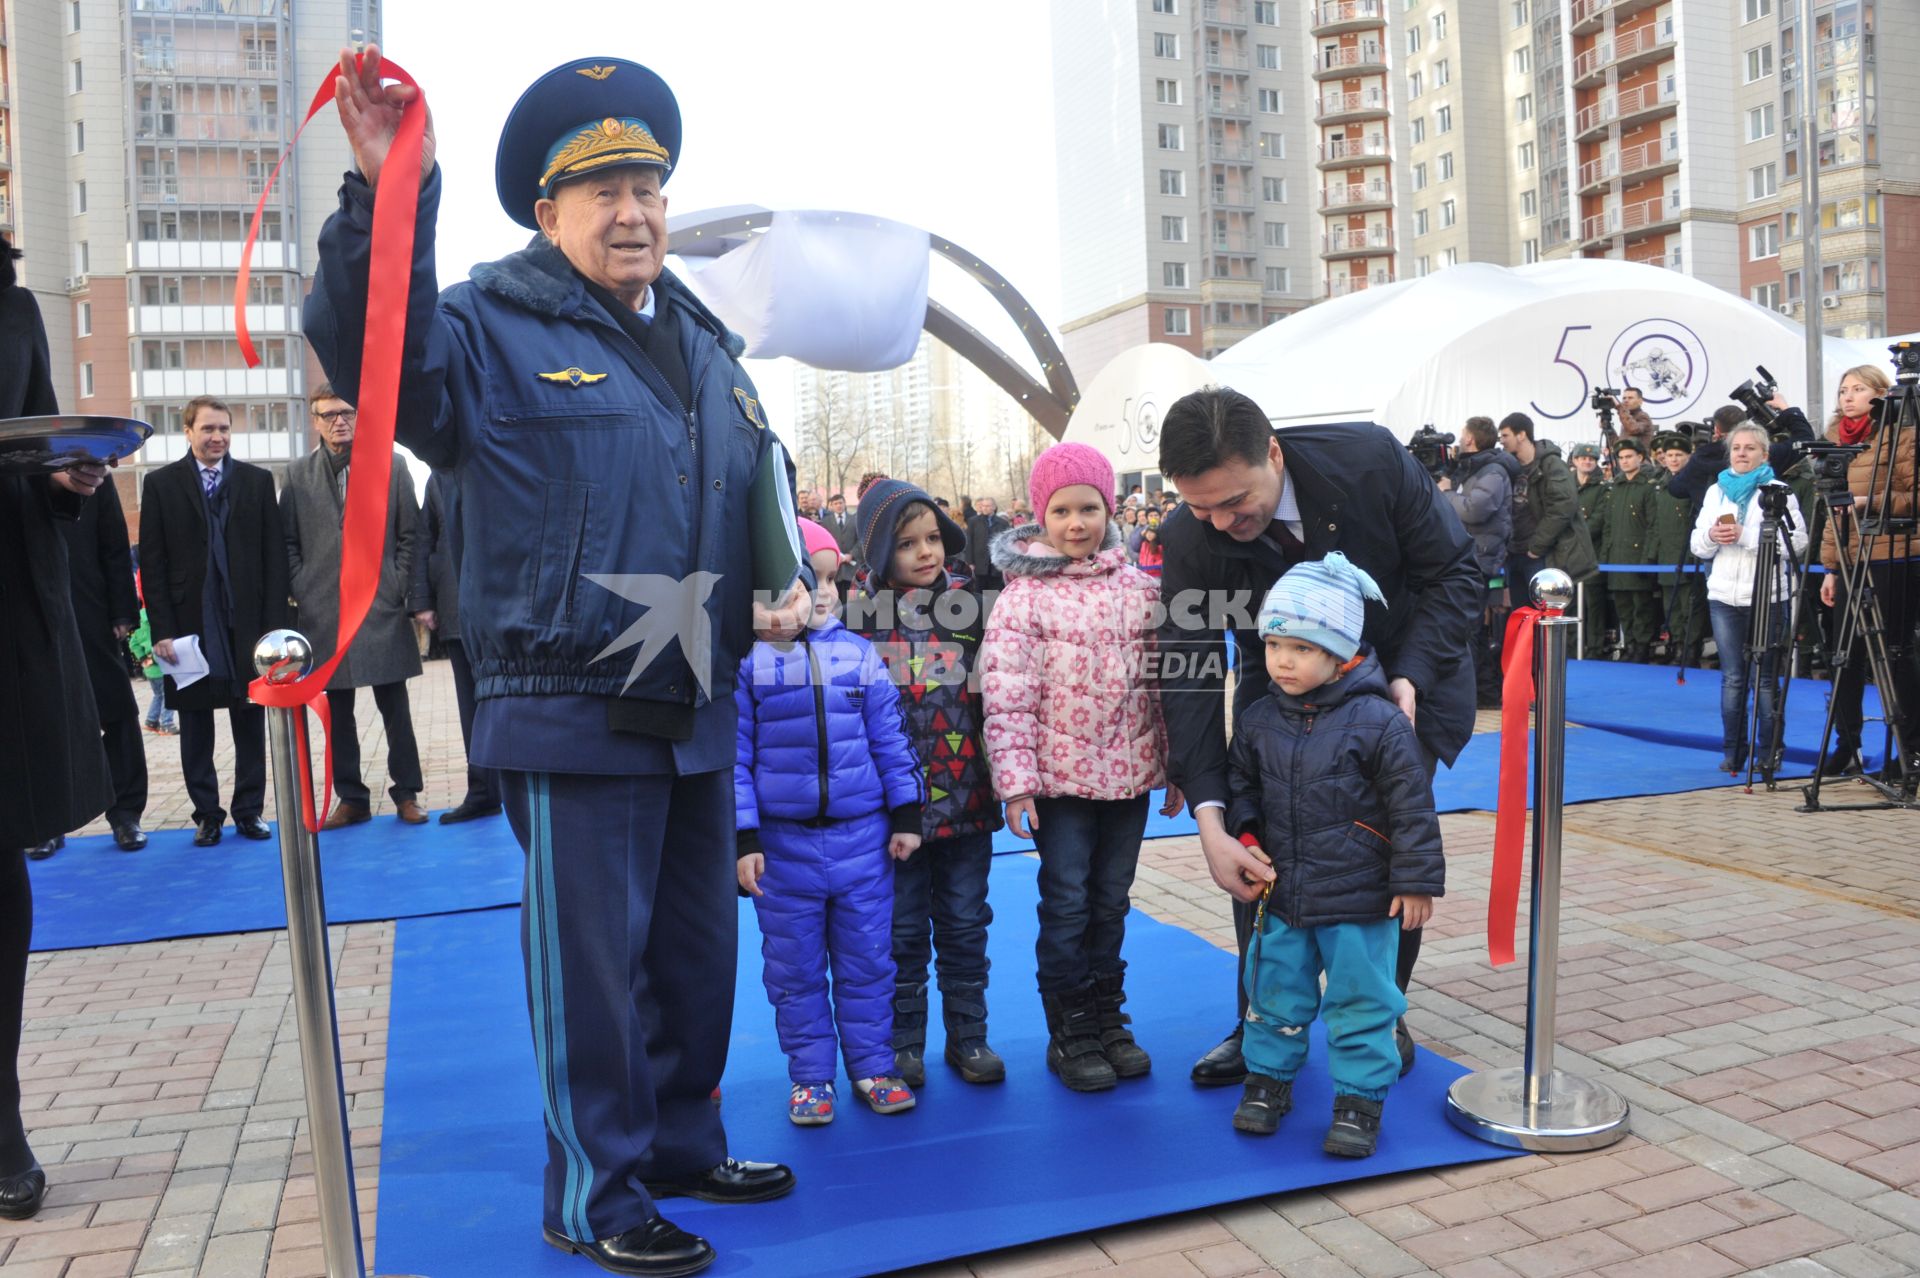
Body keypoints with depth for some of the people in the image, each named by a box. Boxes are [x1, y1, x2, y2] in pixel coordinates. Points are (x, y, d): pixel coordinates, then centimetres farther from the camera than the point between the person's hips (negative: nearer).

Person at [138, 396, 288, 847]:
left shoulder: (257, 480, 6)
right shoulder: (161, 483, 4)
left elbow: (274, 555, 3)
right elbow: (152, 564, 1)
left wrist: (274, 622, -4)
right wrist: (162, 630, -7)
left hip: (247, 621, 1)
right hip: (190, 624, 0)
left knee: (250, 720, 6)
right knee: (195, 725, 6)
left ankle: (249, 809, 16)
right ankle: (207, 814, 16)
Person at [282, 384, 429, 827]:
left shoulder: (392, 466, 4)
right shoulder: (298, 474, 8)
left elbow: (410, 535, 4)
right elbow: (288, 542, 10)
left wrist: (403, 591, -2)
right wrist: (302, 591, 0)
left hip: (382, 607, -1)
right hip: (324, 612, 2)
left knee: (395, 707, 4)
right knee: (337, 712, 7)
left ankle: (407, 794, 14)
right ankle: (351, 799, 17)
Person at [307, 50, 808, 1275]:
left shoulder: (706, 346, 15)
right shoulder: (496, 328, -6)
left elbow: (763, 496, 24)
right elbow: (374, 348, -26)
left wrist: (788, 587, 6)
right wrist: (386, 196, -38)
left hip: (700, 716, 7)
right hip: (573, 719, -7)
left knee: (701, 945, 18)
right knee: (591, 963, 3)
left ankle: (683, 1144, 38)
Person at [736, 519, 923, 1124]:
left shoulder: (859, 654, 1)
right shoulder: (747, 661, -5)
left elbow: (890, 738, 6)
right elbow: (735, 756, -3)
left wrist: (906, 814, 4)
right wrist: (743, 839, -6)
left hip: (863, 838, 1)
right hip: (783, 843, -1)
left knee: (867, 962, 11)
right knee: (795, 970, 10)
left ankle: (872, 1067, 26)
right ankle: (809, 1076, 25)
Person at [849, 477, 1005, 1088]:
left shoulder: (969, 602, 2)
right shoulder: (859, 612, -6)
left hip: (966, 796, 2)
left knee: (965, 923, 12)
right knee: (902, 929, 10)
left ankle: (968, 1035, 26)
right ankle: (903, 1042, 25)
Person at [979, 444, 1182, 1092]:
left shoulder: (1140, 588, 4)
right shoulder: (1026, 593, -8)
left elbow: (1164, 683, 9)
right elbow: (1006, 694, -11)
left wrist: (1175, 769, 9)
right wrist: (1015, 780, -15)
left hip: (1129, 773, 4)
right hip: (1061, 776, -4)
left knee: (1111, 903, 14)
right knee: (1067, 905, 4)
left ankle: (1108, 1018, 29)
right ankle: (1069, 1032, 19)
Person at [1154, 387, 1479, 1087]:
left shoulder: (1371, 461, -29)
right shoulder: (1186, 538, -25)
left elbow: (1455, 575, -15)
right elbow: (1189, 680, -25)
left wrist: (1408, 677, -28)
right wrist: (1210, 823, -33)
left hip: (1407, 673, -1)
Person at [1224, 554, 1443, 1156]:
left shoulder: (1377, 721, -14)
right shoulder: (1260, 720, 0)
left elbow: (1412, 807, -10)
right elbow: (1241, 784, 15)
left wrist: (1416, 881, -8)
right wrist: (1245, 835, -2)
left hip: (1360, 900, -4)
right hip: (1281, 895, 4)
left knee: (1360, 1001, 7)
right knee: (1274, 990, 16)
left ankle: (1359, 1098, 23)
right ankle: (1267, 1078, 35)